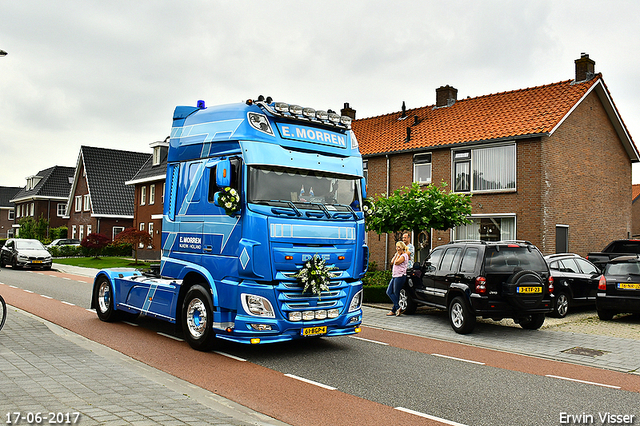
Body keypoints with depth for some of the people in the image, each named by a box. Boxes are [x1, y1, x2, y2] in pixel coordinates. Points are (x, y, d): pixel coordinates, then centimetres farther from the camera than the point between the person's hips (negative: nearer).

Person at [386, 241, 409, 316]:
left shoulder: (404, 255, -9)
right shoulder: (398, 255, 20)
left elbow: (396, 262, -18)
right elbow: (392, 262, 13)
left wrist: (399, 254, -8)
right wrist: (396, 254, 11)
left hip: (400, 276, -10)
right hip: (394, 276, 10)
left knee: (396, 294, -4)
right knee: (389, 292, 3)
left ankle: (394, 310, 3)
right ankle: (398, 308, 2)